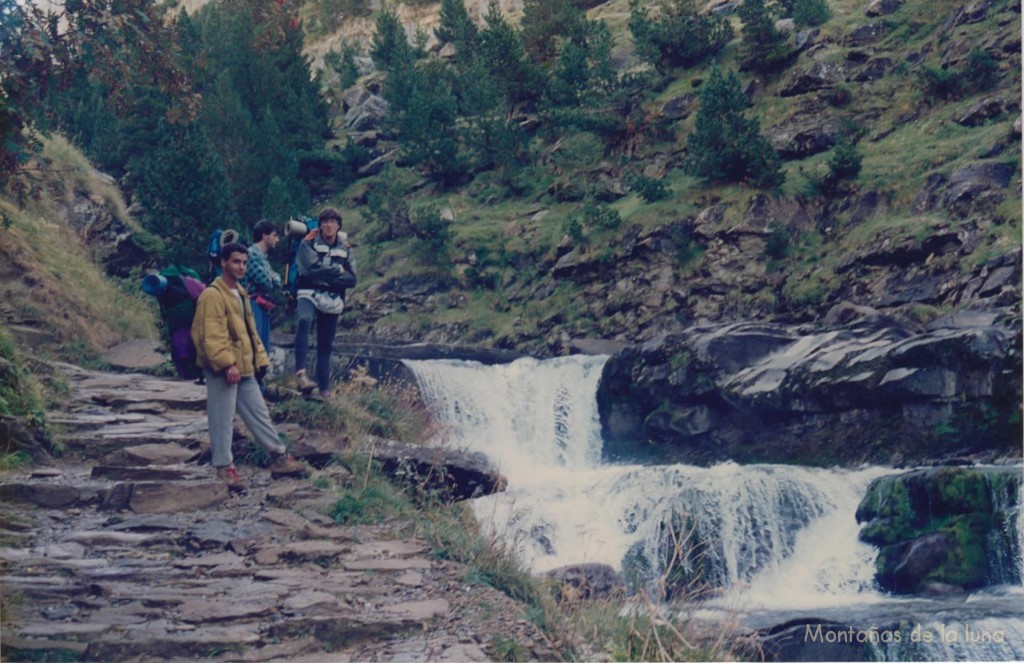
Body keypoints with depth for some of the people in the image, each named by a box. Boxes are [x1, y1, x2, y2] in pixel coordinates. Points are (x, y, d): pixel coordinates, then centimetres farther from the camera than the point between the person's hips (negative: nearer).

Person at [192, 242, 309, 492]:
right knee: (223, 420, 0)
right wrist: (227, 363, -25)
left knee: (259, 414, 13)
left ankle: (279, 458, 19)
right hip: (222, 370, -9)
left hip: (244, 368, 9)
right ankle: (224, 467, 9)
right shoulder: (212, 295, -14)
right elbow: (211, 336, -20)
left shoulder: (240, 293, 17)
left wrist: (260, 357, 16)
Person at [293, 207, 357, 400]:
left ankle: (324, 389, 18)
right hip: (309, 293, -4)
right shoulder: (308, 244, 0)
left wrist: (325, 275, -10)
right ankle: (300, 373, -45)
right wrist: (338, 270, -5)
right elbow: (313, 267, -16)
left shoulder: (345, 249, 10)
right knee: (304, 320, -36)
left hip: (332, 300, 4)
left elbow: (351, 280, 1)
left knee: (325, 346, 9)